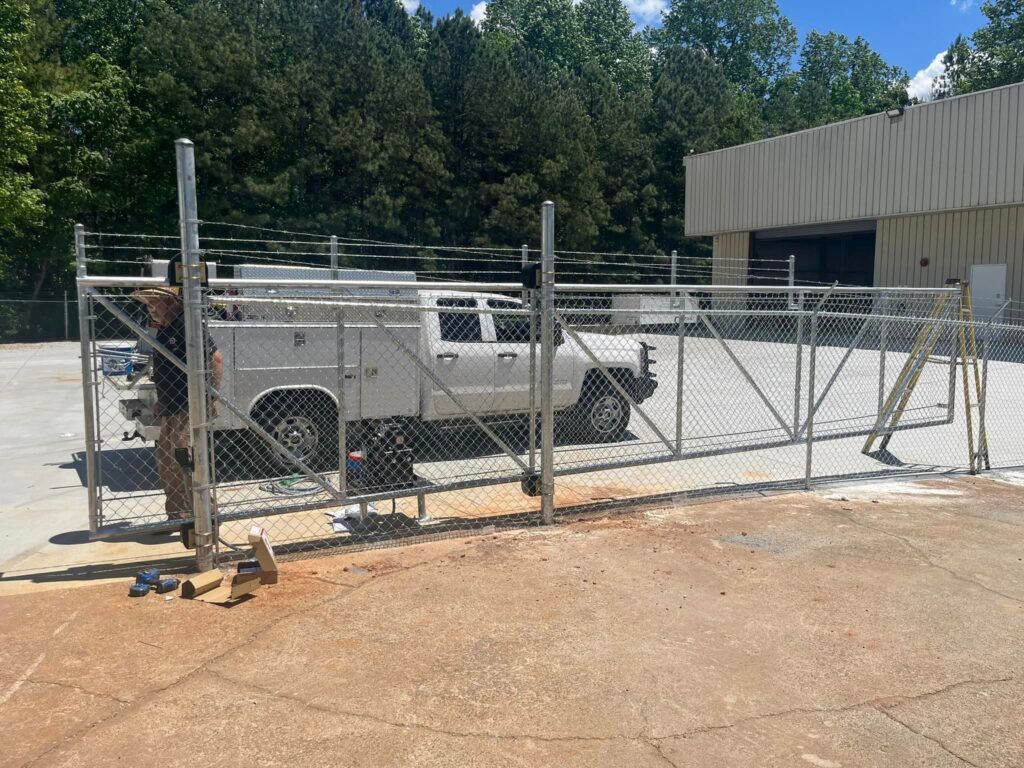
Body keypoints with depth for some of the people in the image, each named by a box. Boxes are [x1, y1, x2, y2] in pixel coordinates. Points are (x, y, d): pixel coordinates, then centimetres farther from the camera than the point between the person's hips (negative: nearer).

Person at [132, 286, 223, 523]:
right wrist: (160, 403, 20)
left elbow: (216, 358, -19)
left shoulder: (187, 325, -14)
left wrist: (212, 397, -20)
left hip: (189, 410, -10)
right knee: (166, 467, 16)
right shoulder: (163, 331, 15)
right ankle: (176, 516, 29)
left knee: (187, 465, -9)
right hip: (169, 411, 10)